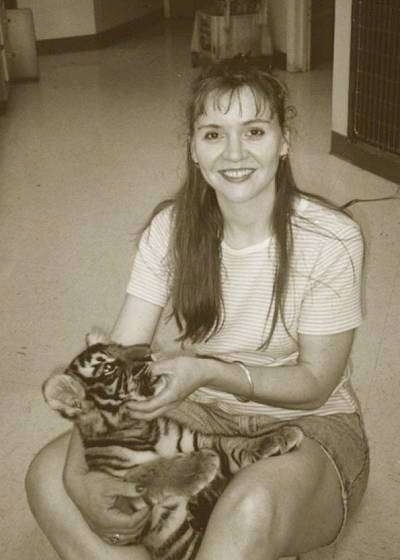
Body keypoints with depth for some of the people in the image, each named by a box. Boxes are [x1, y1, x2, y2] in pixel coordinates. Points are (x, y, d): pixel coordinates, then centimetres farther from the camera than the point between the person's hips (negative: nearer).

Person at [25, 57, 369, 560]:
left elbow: (316, 382, -12)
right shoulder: (172, 228, -8)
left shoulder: (331, 239, -19)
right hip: (204, 411, 4)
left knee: (252, 505, -40)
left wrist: (210, 372, -29)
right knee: (48, 476, -17)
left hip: (307, 424, -3)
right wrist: (80, 474, -28)